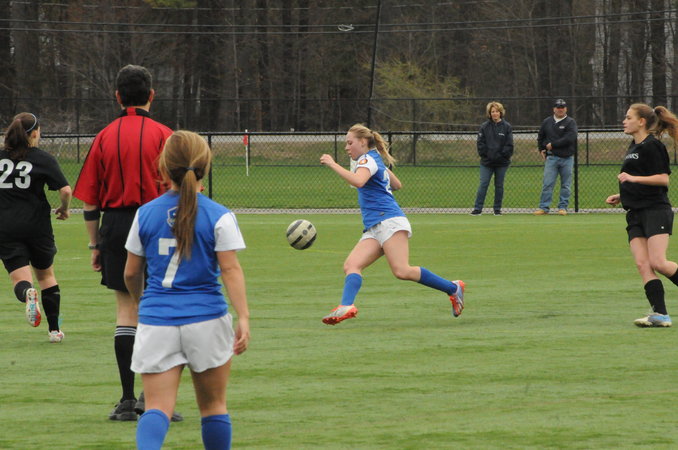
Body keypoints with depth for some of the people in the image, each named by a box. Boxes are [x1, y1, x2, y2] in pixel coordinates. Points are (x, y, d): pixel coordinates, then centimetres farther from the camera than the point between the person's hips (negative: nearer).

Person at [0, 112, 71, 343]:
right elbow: (65, 190, -13)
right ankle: (54, 330, 18)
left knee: (20, 279, 1)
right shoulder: (43, 159, -5)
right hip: (37, 225, 0)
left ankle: (27, 293, -36)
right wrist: (64, 209, 7)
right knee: (46, 274, 19)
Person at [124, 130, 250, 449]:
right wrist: (243, 318, -12)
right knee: (213, 405, 14)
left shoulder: (145, 214, 3)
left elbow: (131, 272, 9)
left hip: (156, 321, 1)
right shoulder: (219, 217, -4)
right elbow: (230, 269, -11)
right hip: (206, 319, -1)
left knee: (157, 407, -5)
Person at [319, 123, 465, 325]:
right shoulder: (377, 161, 26)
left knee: (402, 271, -21)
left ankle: (453, 288, -8)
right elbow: (397, 185, 38)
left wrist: (333, 164, -20)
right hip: (374, 229, 10)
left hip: (389, 223, -10)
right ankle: (346, 306, -35)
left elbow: (358, 181, -26)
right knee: (351, 265, -12)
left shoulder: (368, 159, -4)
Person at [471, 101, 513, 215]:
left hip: (501, 163, 0)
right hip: (487, 162, 0)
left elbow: (509, 145, -1)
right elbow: (480, 143, 1)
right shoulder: (484, 126, 2)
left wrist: (502, 155, -10)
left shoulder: (507, 127, 1)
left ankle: (497, 209, 15)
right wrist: (485, 154, -9)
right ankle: (477, 209, -4)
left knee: (499, 186, 7)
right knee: (483, 185, -5)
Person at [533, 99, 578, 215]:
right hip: (551, 157, 2)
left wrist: (552, 144, -13)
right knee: (547, 184, -5)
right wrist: (541, 149, 13)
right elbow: (540, 137, 26)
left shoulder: (570, 122, -2)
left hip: (567, 158, -2)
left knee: (565, 185, 3)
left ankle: (563, 207, 11)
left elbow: (569, 139, -15)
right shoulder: (547, 122, 11)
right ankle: (544, 207, -5)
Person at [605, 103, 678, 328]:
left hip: (656, 210, -9)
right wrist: (621, 196, 18)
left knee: (658, 262, -17)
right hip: (636, 214, 9)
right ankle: (660, 314, -13)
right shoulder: (634, 147, 20)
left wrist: (633, 178, -21)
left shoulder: (652, 146, -9)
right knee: (642, 263, -7)